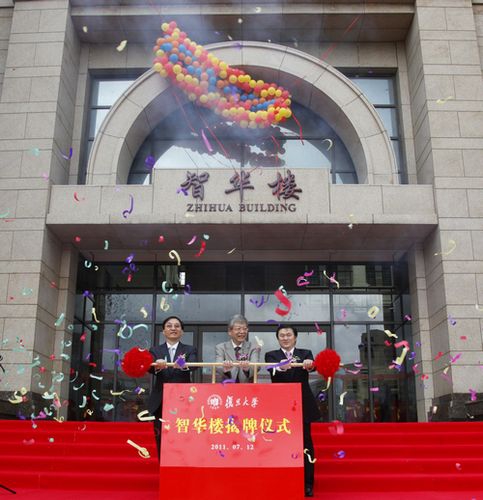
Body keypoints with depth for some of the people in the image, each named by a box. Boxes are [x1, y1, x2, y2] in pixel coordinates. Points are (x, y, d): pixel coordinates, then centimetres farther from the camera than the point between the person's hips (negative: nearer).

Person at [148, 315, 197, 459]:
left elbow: (194, 365, -14)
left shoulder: (190, 350, 8)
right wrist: (157, 365, -34)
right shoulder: (155, 350, 10)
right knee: (161, 441, 3)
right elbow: (150, 367, -10)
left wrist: (183, 365, -38)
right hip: (161, 402, 1)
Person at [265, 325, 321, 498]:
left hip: (302, 405, 0)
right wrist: (280, 367, -40)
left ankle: (307, 484, 12)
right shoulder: (271, 355, 5)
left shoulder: (305, 353, 6)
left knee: (305, 444, 4)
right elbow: (272, 370, -17)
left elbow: (312, 364, -16)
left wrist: (309, 364, -41)